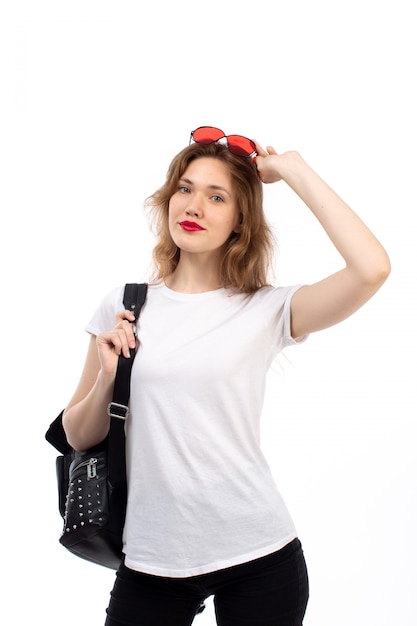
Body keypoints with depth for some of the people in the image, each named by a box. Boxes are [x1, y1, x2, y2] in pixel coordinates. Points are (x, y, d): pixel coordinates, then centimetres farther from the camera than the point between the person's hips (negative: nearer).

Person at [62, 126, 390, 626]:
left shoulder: (266, 311, -5)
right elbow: (78, 437, 9)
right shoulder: (123, 307, 2)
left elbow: (372, 268, -22)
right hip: (151, 559, 2)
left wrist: (292, 169, -12)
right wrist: (107, 376, -12)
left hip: (257, 554, -2)